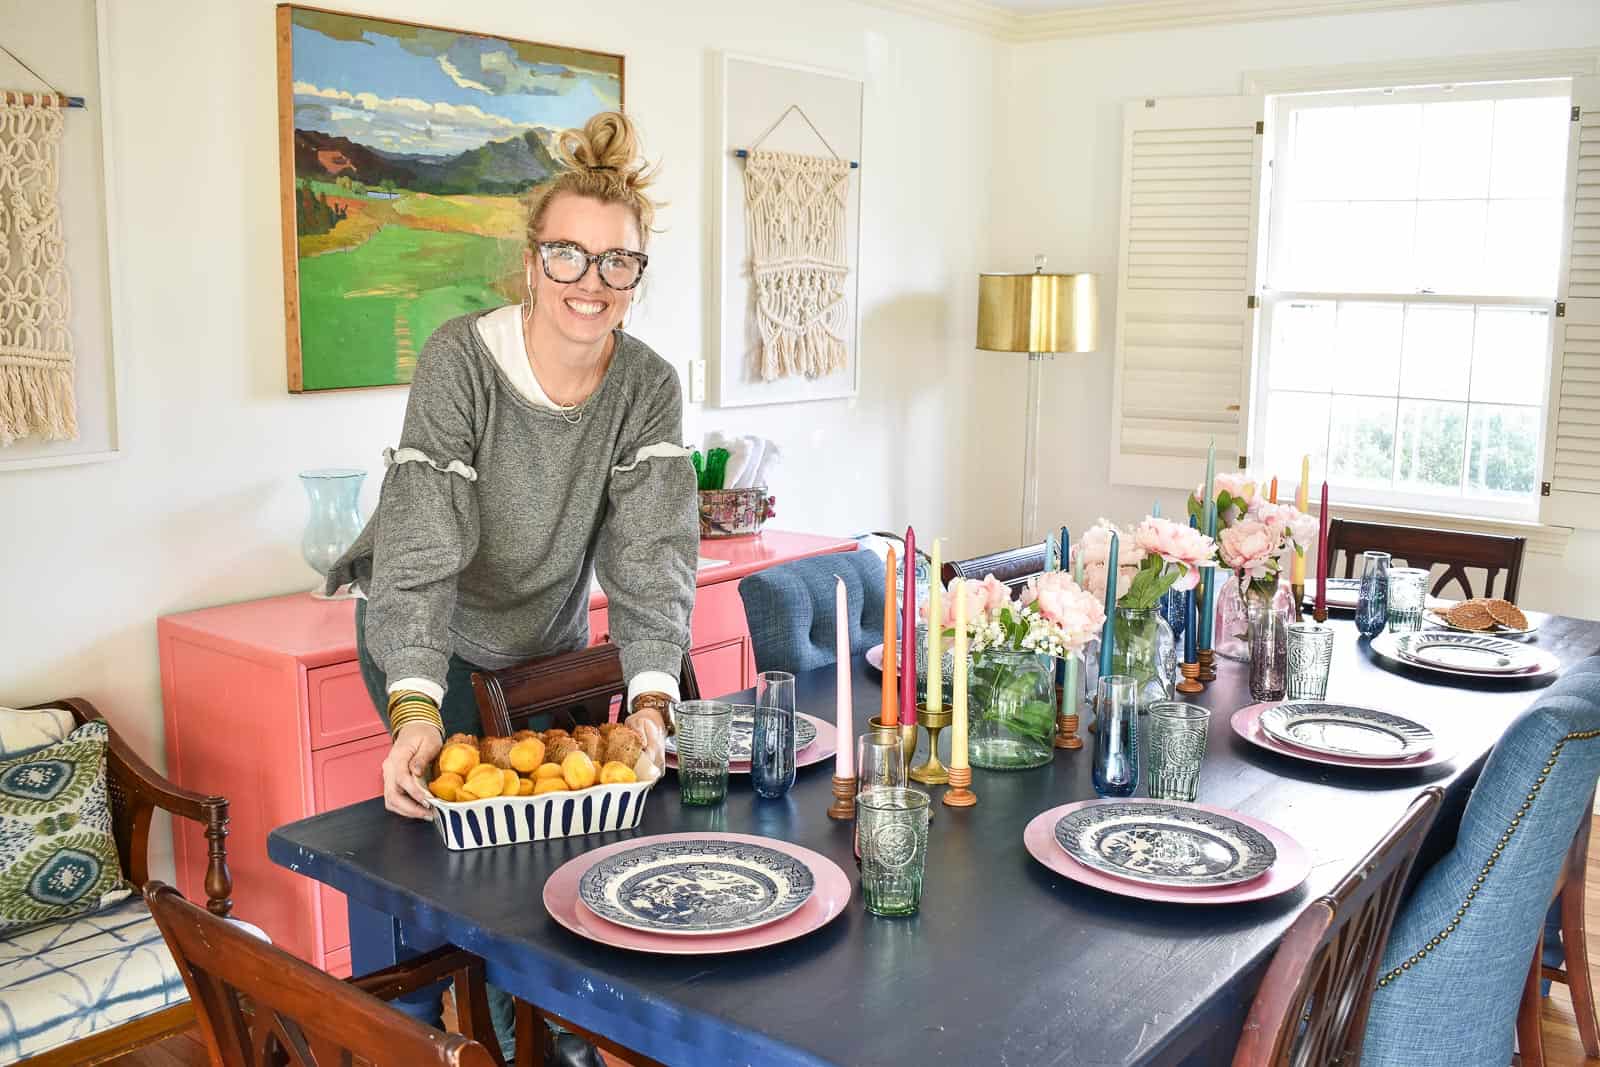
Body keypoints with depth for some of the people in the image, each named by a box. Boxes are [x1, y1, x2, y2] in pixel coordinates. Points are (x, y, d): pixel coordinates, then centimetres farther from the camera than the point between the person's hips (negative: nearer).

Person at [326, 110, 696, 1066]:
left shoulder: (649, 387, -16)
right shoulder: (460, 360, -27)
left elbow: (653, 555, -23)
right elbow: (419, 547, -34)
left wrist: (651, 701, -38)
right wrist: (415, 709, -47)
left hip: (549, 642, 4)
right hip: (422, 641, -4)